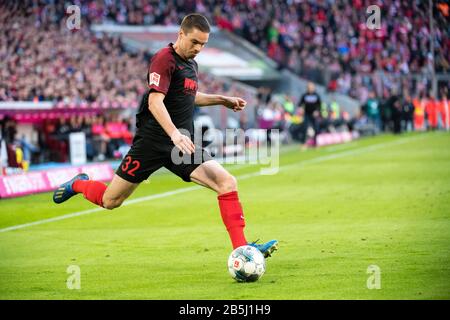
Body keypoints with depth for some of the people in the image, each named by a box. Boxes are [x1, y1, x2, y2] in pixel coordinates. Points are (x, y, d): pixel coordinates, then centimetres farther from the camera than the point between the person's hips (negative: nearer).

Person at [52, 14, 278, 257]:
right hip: (152, 142, -7)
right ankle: (79, 184, 37)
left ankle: (241, 247, -12)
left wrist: (221, 100, 25)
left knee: (227, 183, -13)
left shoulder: (191, 64, 14)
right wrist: (175, 134, -38)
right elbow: (155, 102, -25)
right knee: (110, 201, 4)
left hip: (183, 145, 7)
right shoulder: (164, 59, -13)